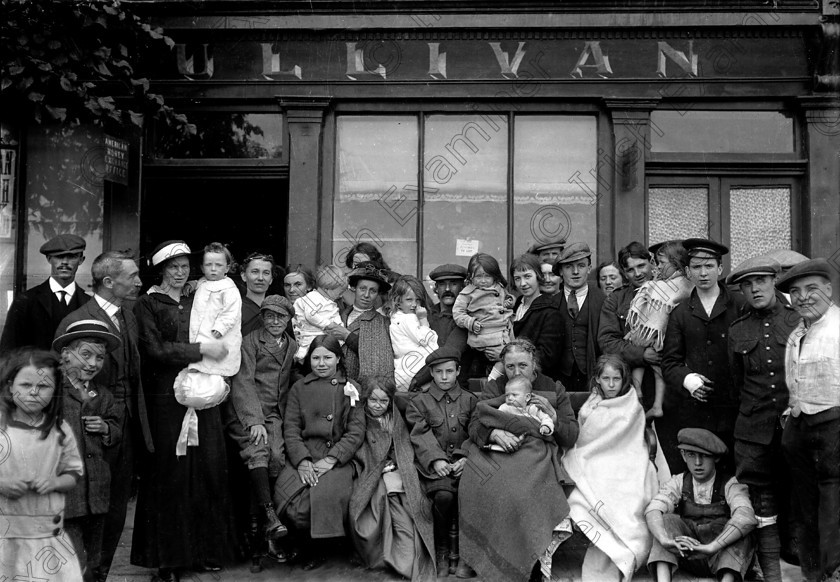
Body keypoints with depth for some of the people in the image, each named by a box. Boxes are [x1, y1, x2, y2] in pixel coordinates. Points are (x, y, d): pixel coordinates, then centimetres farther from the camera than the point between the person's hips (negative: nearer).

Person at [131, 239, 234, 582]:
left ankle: (207, 550, 14)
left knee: (208, 470, 2)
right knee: (170, 474, -1)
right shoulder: (147, 304, 2)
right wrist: (200, 349, -13)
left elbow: (220, 339, 24)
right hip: (166, 398, -4)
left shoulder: (197, 302, 17)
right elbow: (155, 349, -10)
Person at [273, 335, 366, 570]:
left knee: (327, 496, -30)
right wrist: (302, 461, -11)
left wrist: (331, 459, -11)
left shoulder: (351, 388, 9)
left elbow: (356, 431, 2)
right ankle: (309, 549, 2)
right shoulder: (299, 388, 14)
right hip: (303, 456, 2)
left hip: (337, 458, -2)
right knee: (287, 497, -25)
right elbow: (290, 428, 6)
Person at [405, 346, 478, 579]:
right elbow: (421, 437, -2)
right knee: (444, 495, -31)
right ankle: (440, 550, -7)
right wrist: (436, 460, -17)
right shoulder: (419, 402, 8)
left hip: (463, 461, 2)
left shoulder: (469, 400, 14)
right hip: (434, 464, -2)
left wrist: (466, 457, -11)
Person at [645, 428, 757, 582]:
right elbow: (652, 511, -15)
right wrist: (665, 540, -37)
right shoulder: (678, 483, 3)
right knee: (668, 520, -21)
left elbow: (746, 517, -26)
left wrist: (711, 547, -39)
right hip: (686, 557, 2)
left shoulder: (730, 485, -5)